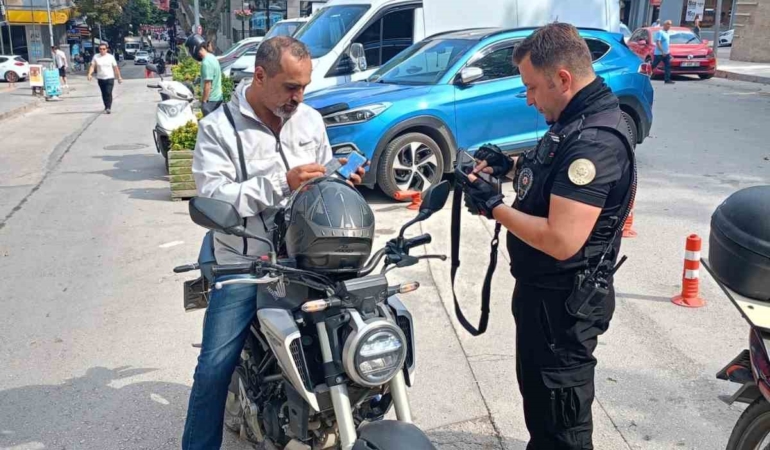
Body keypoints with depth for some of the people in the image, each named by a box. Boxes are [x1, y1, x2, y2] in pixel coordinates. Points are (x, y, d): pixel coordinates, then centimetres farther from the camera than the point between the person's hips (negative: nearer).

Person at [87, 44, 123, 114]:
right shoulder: (96, 57, 2)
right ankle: (106, 107, 24)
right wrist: (89, 74, -18)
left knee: (108, 93, -14)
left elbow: (115, 67, 4)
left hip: (109, 78, -3)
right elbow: (92, 66, -2)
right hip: (100, 78, 3)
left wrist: (119, 77, 5)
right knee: (104, 94, 10)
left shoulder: (111, 57, 0)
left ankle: (108, 108, -15)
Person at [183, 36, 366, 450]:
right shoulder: (218, 128, -6)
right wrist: (282, 183, -24)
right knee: (214, 368, -7)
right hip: (244, 264, -4)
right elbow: (211, 198, -17)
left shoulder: (310, 120, 9)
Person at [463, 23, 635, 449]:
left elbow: (562, 240, -34)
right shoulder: (575, 120, 5)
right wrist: (512, 165, 5)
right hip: (542, 288, 11)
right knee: (537, 391, 28)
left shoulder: (595, 140, -28)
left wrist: (494, 206, -22)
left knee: (561, 415, 8)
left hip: (562, 300, -10)